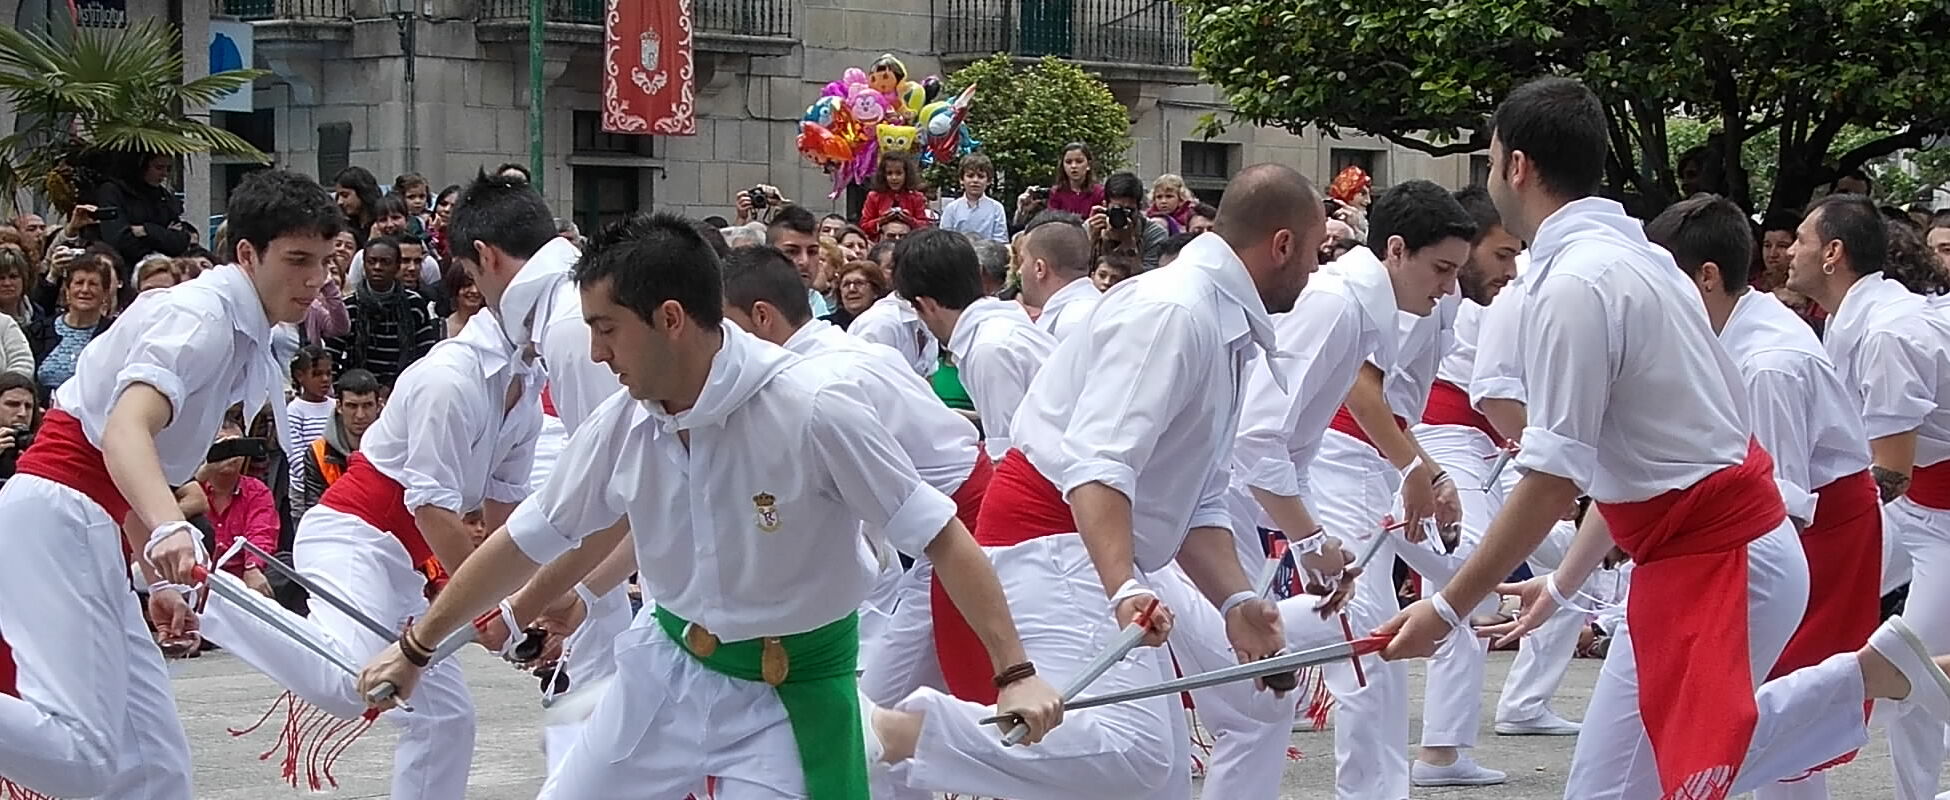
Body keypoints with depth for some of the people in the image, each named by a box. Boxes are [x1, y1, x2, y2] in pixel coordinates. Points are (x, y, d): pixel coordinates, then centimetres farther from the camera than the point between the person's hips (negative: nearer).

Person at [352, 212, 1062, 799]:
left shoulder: (811, 409, -25)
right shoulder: (623, 423, -7)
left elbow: (939, 534, -19)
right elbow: (530, 540, 6)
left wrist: (1015, 671, -23)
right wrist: (416, 646, 14)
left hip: (791, 693, -5)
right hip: (667, 667, 6)